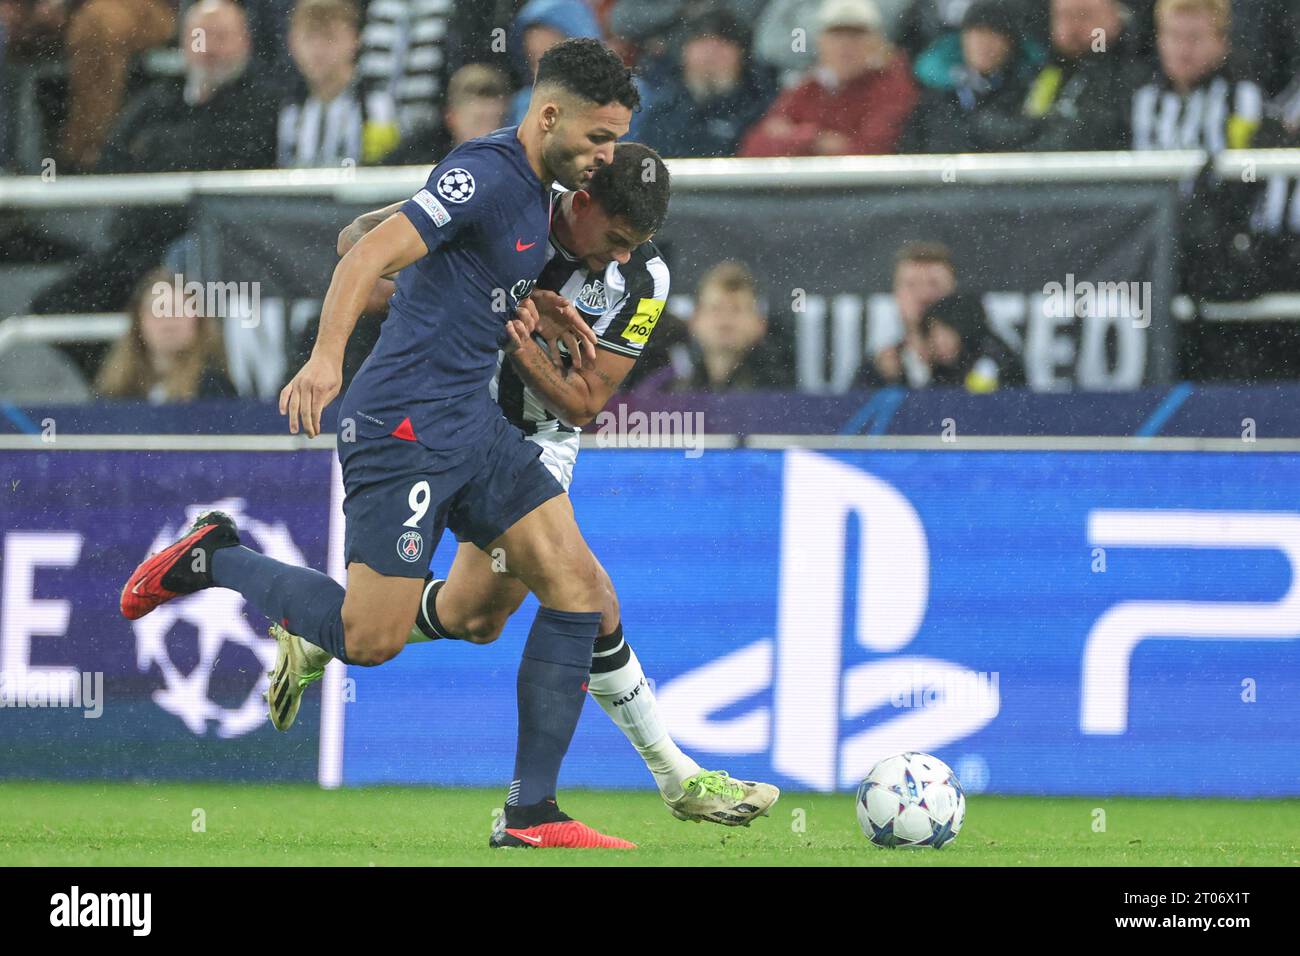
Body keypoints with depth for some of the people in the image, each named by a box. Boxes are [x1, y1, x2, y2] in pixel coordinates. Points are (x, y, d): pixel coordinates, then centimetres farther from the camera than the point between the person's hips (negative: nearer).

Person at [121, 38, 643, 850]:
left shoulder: (537, 191, 14)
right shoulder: (485, 174, -15)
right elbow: (374, 255, -26)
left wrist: (532, 309, 11)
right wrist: (326, 357, -39)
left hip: (474, 420, 9)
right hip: (405, 425, -9)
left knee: (578, 588, -2)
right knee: (372, 639, -11)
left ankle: (532, 814, 1)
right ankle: (215, 558, 13)